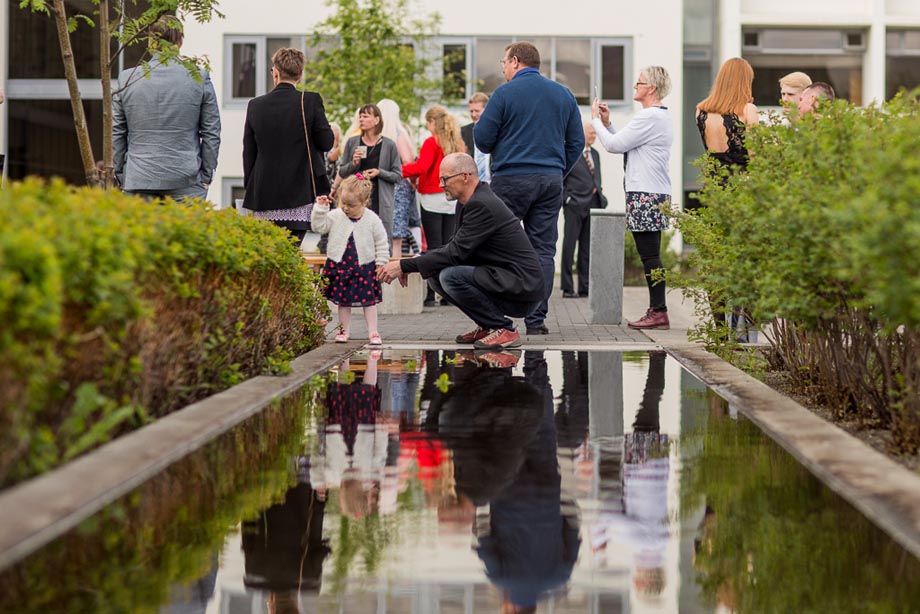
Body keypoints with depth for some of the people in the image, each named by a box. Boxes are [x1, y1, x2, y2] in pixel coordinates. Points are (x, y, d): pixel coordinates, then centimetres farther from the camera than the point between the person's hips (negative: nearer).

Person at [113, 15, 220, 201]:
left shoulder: (126, 78, 2)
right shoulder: (199, 78, -1)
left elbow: (115, 134, 6)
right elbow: (211, 133, 3)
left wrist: (121, 177, 14)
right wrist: (205, 177, 10)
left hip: (139, 180, 1)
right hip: (186, 183, -1)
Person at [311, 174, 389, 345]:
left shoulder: (372, 219, -7)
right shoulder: (335, 216, -4)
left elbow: (382, 243, 0)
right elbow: (318, 225, -5)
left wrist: (381, 262, -1)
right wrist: (320, 208, -13)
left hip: (364, 267, -1)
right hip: (339, 266, 2)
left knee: (369, 300, 2)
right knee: (343, 301, 9)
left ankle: (372, 332, 9)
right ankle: (343, 331, 19)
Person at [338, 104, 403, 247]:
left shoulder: (389, 145, 2)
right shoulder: (352, 142, 8)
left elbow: (398, 176, 2)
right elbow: (341, 173, 11)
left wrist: (379, 172, -13)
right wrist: (353, 164, -9)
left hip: (381, 202, -2)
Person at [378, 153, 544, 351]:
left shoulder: (481, 205, -20)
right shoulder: (473, 201, 11)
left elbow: (456, 253, -23)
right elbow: (454, 247, 14)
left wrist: (405, 265, -20)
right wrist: (411, 263, 0)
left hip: (521, 286, -10)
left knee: (450, 275, -25)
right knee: (435, 274, 6)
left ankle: (504, 329, -11)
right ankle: (487, 325, 12)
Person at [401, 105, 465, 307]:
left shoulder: (432, 142, -9)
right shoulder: (457, 143, 10)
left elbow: (421, 166, -21)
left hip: (433, 198, -6)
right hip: (452, 199, 6)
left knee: (434, 246, -5)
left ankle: (431, 294, -6)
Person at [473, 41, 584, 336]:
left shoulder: (505, 93, -5)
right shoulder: (564, 94, 11)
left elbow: (482, 139, -5)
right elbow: (577, 142, 12)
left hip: (511, 179, -4)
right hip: (550, 181, 4)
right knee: (543, 250, 5)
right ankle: (536, 320, 3)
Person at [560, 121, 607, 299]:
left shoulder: (595, 154, 17)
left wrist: (599, 195, 11)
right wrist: (566, 198, -12)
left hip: (592, 204, 7)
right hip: (574, 205, -7)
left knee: (587, 247, 7)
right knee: (569, 245, -3)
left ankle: (584, 287, 11)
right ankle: (567, 288, -1)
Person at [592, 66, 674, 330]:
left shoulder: (649, 117, -14)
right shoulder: (661, 116, 21)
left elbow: (614, 144, -14)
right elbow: (623, 145, 22)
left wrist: (596, 119, 0)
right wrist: (607, 122, 15)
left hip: (646, 196, -11)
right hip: (655, 194, 11)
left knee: (649, 255, -9)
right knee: (650, 255, 11)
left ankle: (658, 311, -8)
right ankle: (657, 311, 13)